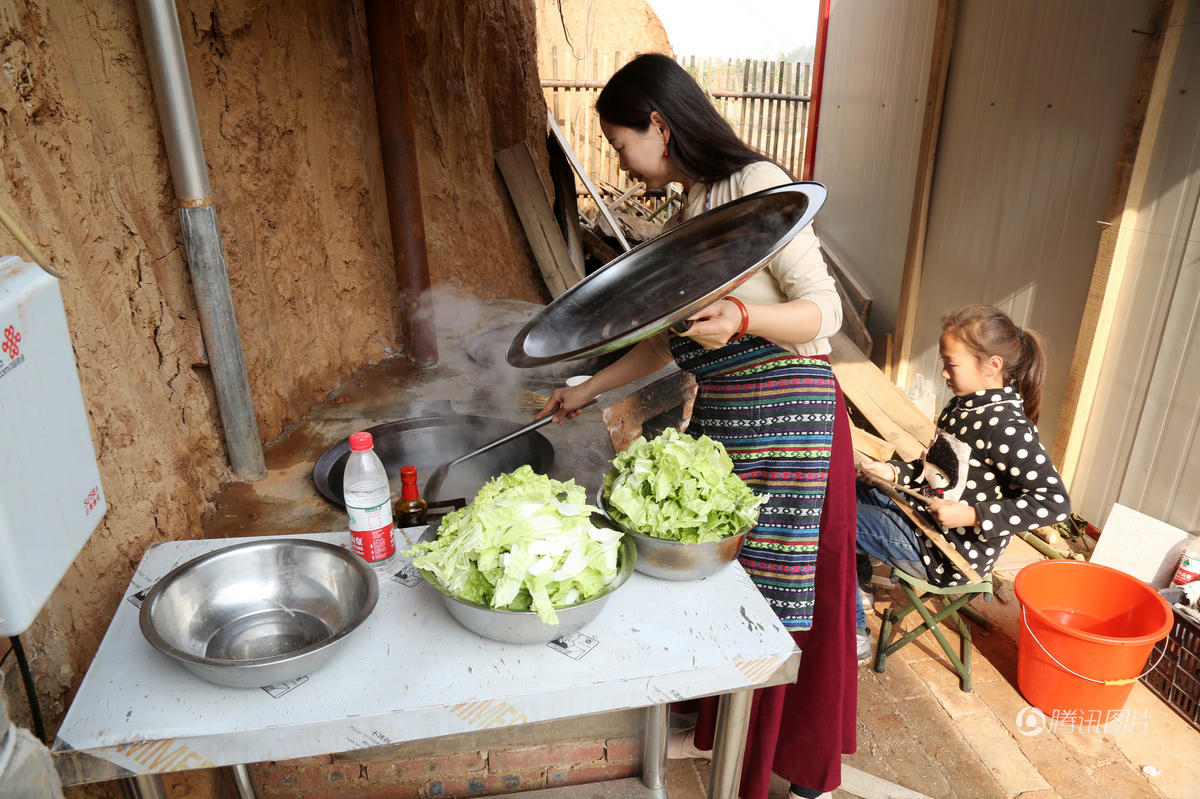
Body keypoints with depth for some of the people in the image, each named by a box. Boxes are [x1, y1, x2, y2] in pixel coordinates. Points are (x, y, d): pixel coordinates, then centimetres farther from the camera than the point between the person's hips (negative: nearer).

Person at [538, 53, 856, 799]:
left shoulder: (756, 184, -12)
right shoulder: (693, 206, 13)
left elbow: (825, 311, -14)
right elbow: (672, 338, 18)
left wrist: (742, 318, -32)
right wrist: (589, 389, 21)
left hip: (784, 416, -8)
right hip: (721, 415, 8)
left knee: (784, 592, 5)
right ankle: (722, 729, 39)